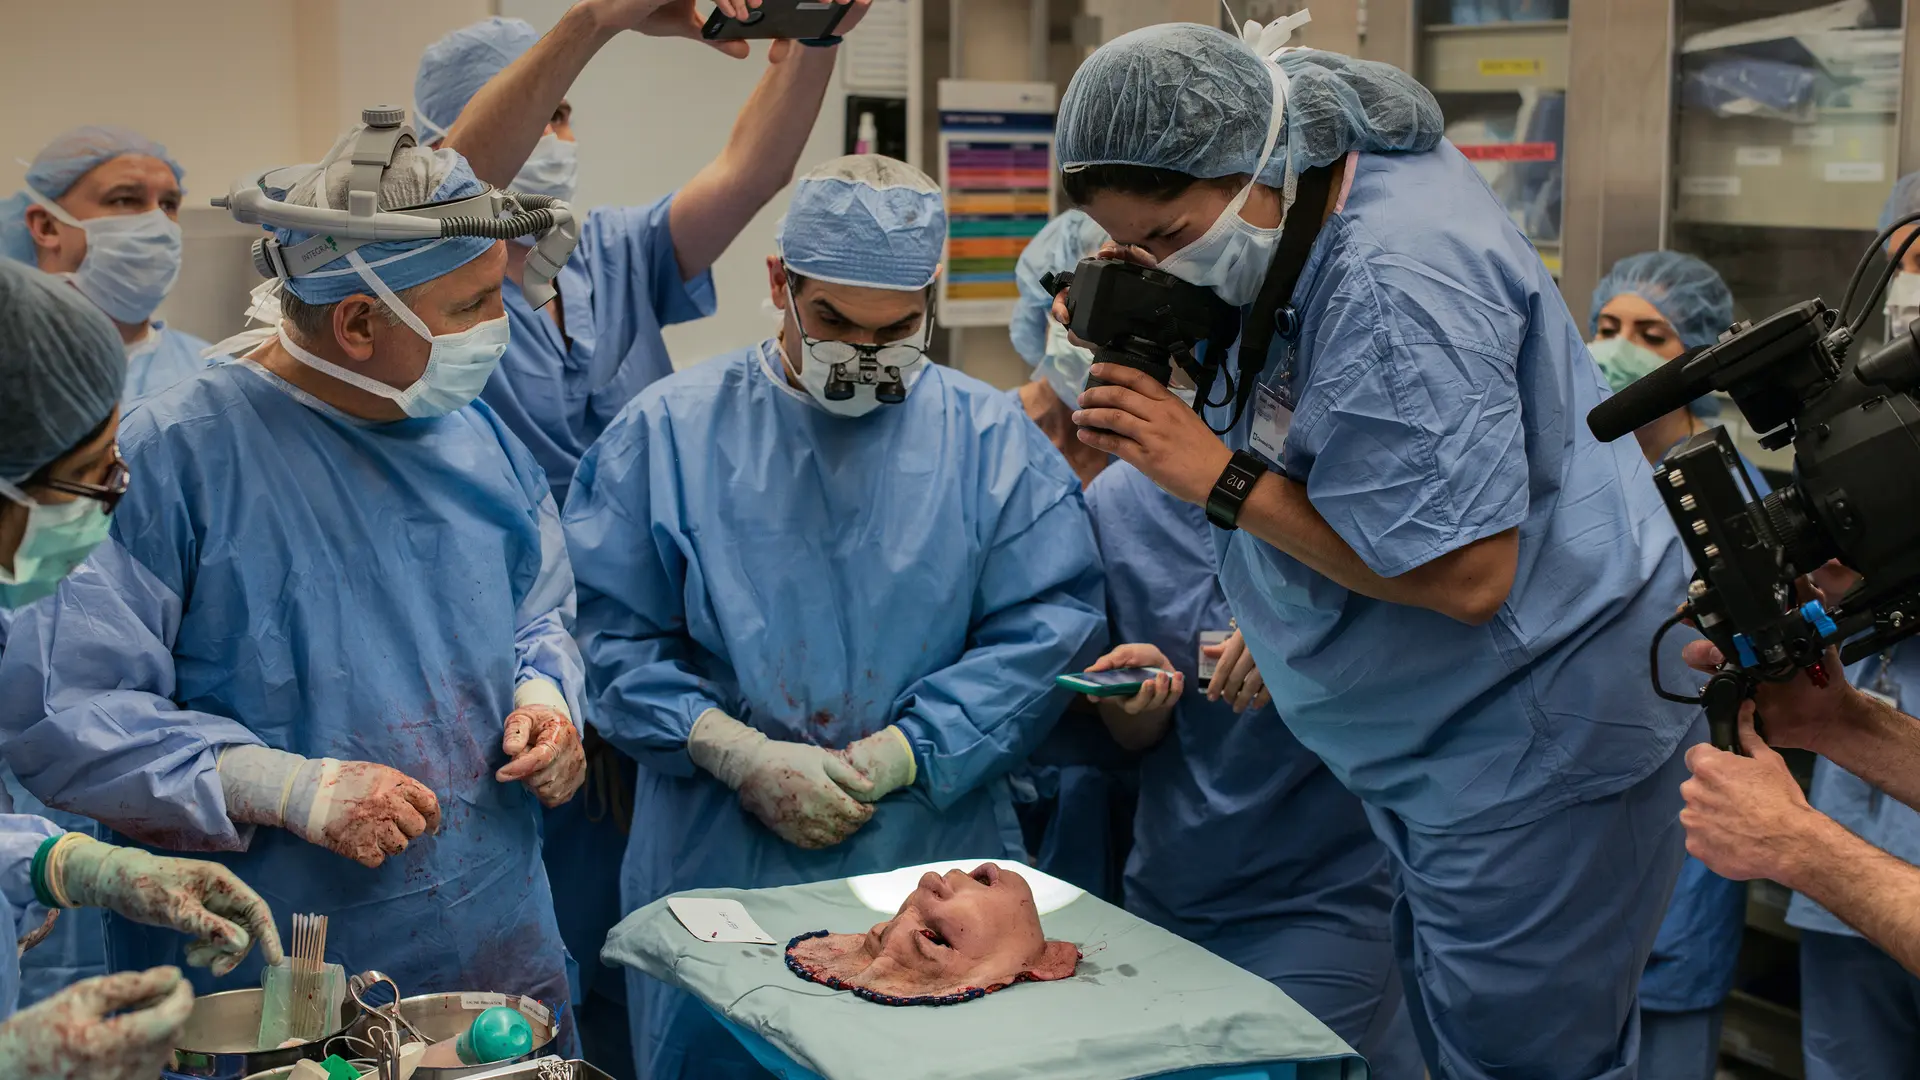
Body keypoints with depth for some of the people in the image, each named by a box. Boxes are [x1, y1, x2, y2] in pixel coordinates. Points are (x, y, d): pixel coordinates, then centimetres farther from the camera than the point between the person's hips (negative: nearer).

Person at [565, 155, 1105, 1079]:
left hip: (937, 865, 1)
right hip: (716, 867, 0)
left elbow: (1044, 632, -3)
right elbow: (611, 632, -2)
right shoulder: (671, 430, 1)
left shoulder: (994, 441, 3)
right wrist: (743, 758, -14)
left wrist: (884, 762, -12)